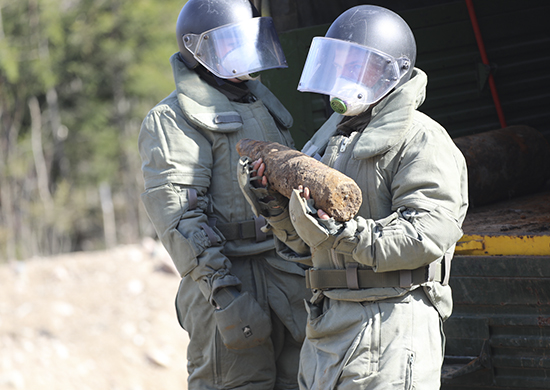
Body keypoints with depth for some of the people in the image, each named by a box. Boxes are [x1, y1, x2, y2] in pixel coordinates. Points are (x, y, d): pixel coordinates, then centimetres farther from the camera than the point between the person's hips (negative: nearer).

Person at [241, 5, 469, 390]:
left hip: (391, 325, -8)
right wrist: (272, 199, 5)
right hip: (328, 325, 8)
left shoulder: (421, 141, -7)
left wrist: (342, 233, -27)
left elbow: (429, 234, -20)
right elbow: (304, 242, 24)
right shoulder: (332, 137, 20)